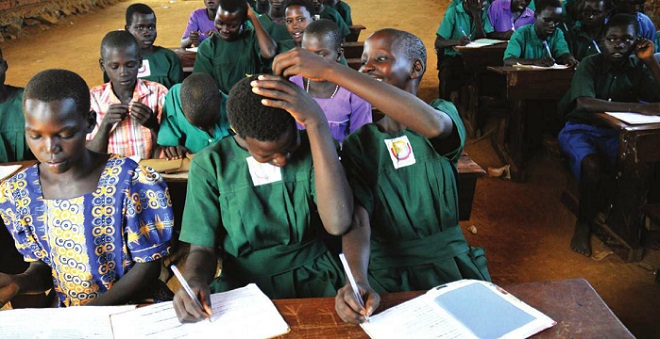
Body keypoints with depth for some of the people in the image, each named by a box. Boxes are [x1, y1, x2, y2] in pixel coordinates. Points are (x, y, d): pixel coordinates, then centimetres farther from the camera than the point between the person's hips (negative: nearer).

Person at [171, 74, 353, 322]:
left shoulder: (314, 147, -5)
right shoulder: (210, 164, -5)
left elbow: (338, 224, -23)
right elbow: (203, 247, -1)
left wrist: (316, 123, -28)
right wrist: (194, 281, -26)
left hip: (312, 280, 0)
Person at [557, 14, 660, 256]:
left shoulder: (637, 68, 3)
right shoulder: (590, 64, -10)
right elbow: (585, 103, -29)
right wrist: (638, 107, -37)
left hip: (617, 133, 4)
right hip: (581, 129, -4)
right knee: (592, 165, -36)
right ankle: (583, 223, -14)